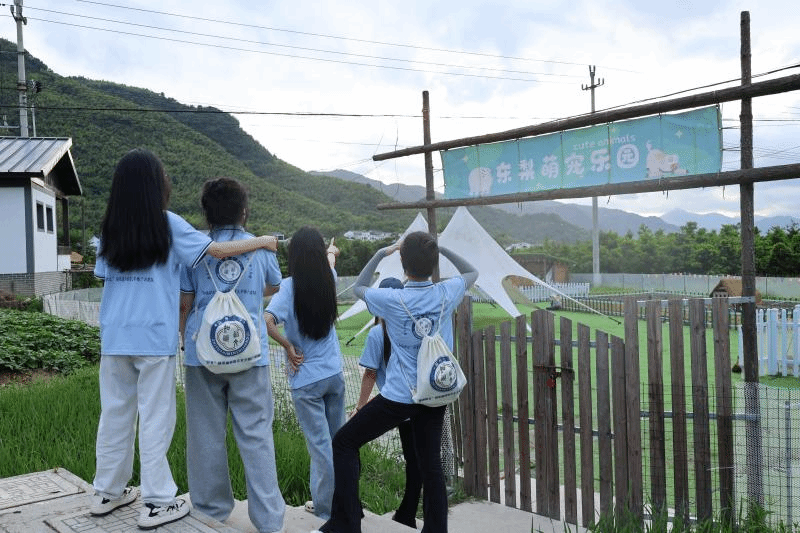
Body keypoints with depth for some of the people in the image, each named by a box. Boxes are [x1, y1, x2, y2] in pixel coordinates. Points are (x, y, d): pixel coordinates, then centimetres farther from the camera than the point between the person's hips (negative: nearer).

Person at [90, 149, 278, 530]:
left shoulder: (110, 229, 7)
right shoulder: (168, 225, -7)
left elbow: (104, 278, 10)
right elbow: (217, 250, -8)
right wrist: (263, 241, 4)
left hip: (114, 338, 5)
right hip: (154, 338, -5)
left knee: (115, 414, 15)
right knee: (155, 420, 3)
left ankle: (107, 492, 28)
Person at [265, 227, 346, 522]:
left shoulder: (290, 286, -14)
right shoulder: (328, 279, -1)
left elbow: (267, 321, -27)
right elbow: (330, 263, 23)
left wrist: (288, 347, -13)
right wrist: (332, 252, 44)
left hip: (306, 379, -4)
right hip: (335, 373, 5)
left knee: (320, 444, 5)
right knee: (338, 439, 18)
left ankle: (325, 506, 18)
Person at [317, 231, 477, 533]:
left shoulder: (392, 300, -13)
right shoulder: (446, 294, -6)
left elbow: (359, 287, 9)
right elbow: (472, 272, 17)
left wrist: (381, 254, 12)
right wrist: (440, 248, 11)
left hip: (399, 396, -4)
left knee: (344, 443, 9)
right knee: (430, 464, 15)